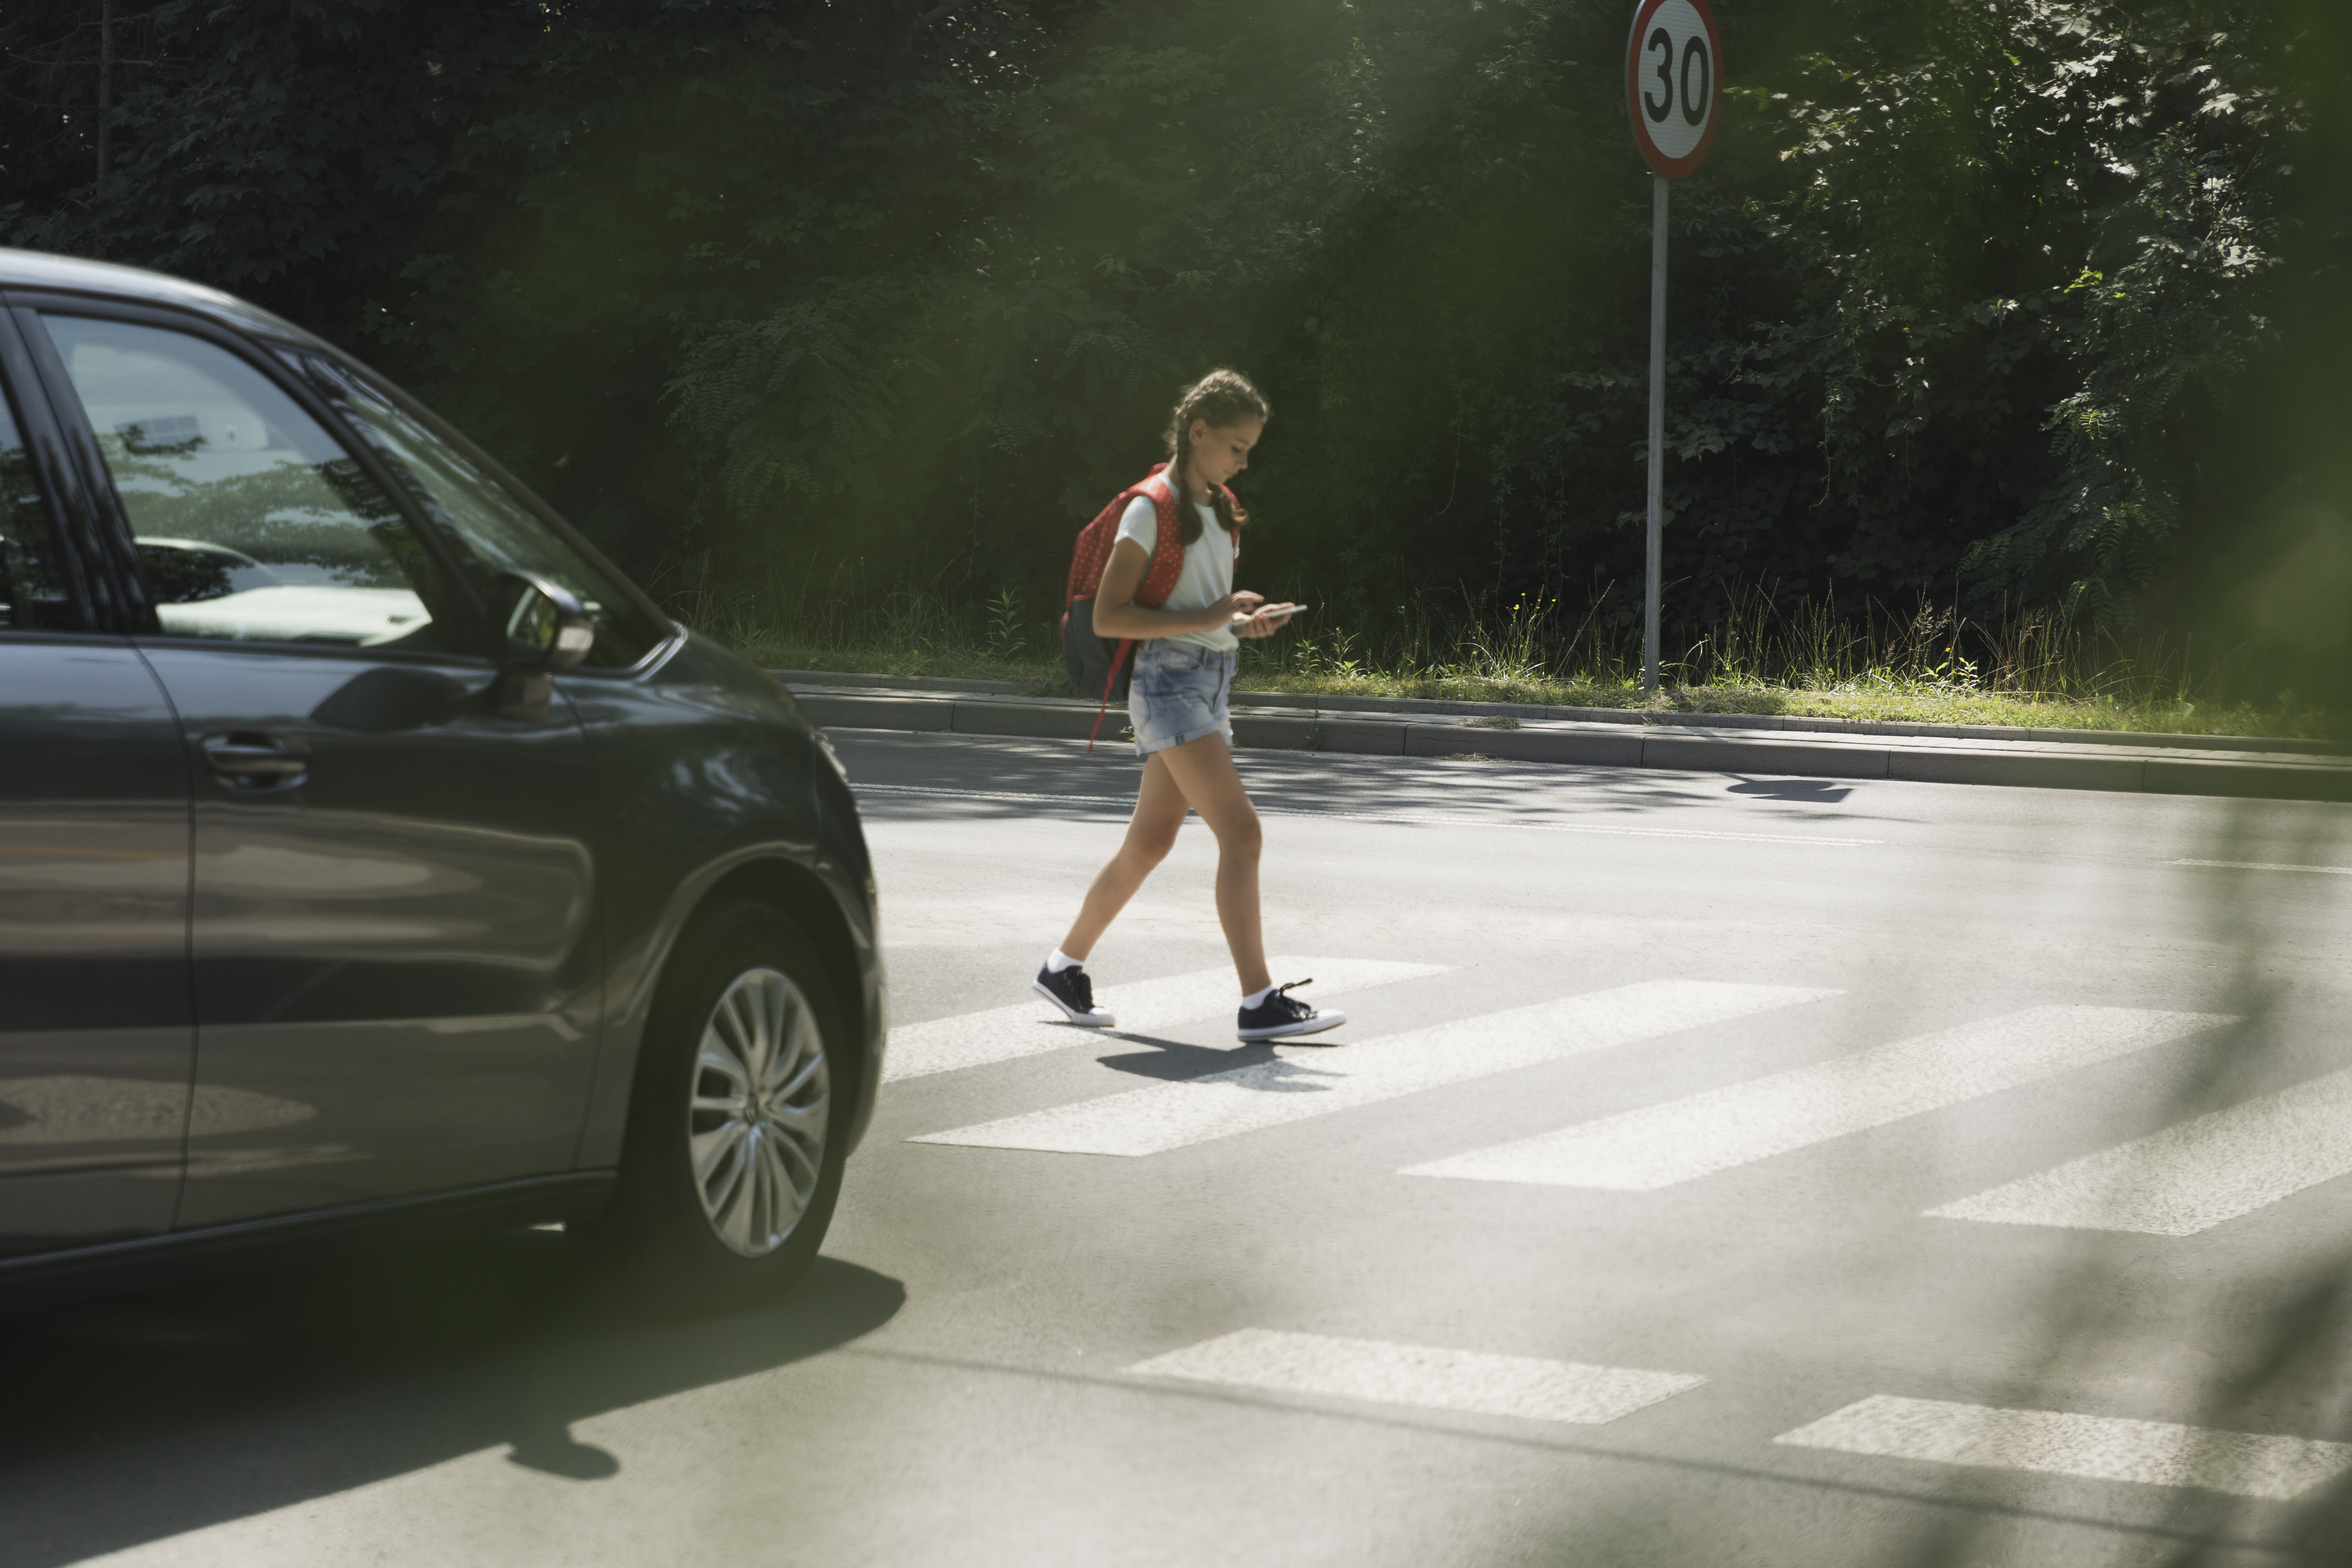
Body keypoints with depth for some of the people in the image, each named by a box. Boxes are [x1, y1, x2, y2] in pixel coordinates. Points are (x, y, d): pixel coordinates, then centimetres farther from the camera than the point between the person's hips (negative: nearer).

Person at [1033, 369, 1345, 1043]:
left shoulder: (1214, 508, 15)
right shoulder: (1153, 508, -12)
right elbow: (1107, 617, -16)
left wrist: (1243, 621, 3)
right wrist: (1206, 619, -22)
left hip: (1209, 683, 9)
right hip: (1170, 683, -9)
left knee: (1149, 843, 14)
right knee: (1240, 830, -16)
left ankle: (1064, 966, 27)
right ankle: (1259, 1001, -18)